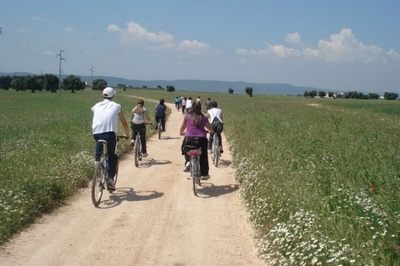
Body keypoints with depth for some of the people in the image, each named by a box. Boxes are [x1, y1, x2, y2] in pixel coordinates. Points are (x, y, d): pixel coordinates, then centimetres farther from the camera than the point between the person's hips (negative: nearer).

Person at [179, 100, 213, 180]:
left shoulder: (187, 116, 1)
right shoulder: (203, 117, 0)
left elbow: (182, 128, 10)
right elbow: (210, 129, 9)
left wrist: (181, 133, 32)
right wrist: (211, 131, 33)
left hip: (189, 138, 0)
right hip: (201, 138, 0)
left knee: (186, 150, 29)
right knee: (203, 157, 15)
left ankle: (187, 162, 3)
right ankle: (204, 175, 21)